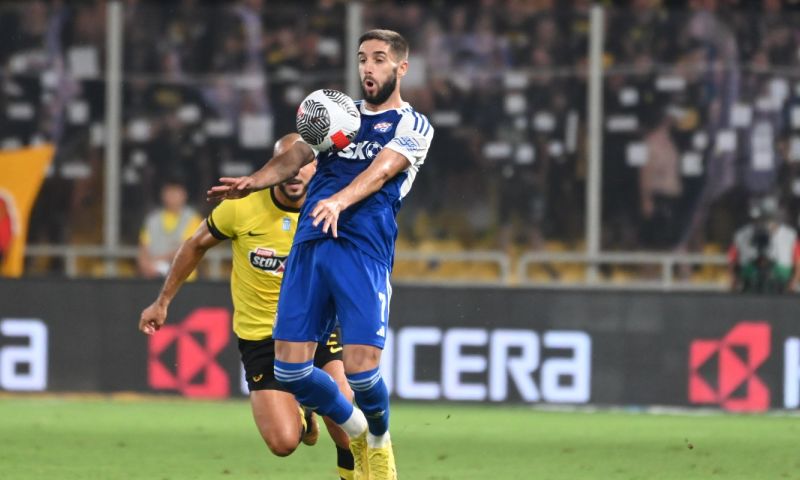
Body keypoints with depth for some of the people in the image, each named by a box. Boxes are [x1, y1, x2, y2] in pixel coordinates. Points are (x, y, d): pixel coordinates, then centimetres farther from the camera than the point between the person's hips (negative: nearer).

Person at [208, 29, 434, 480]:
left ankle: (379, 440, 17)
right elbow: (295, 156, 11)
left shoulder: (413, 126, 7)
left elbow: (380, 171, -11)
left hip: (364, 249, -5)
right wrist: (254, 181, -10)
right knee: (290, 366, -3)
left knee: (361, 366, -15)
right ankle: (354, 431, 24)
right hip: (309, 245, 5)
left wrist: (339, 201, -30)